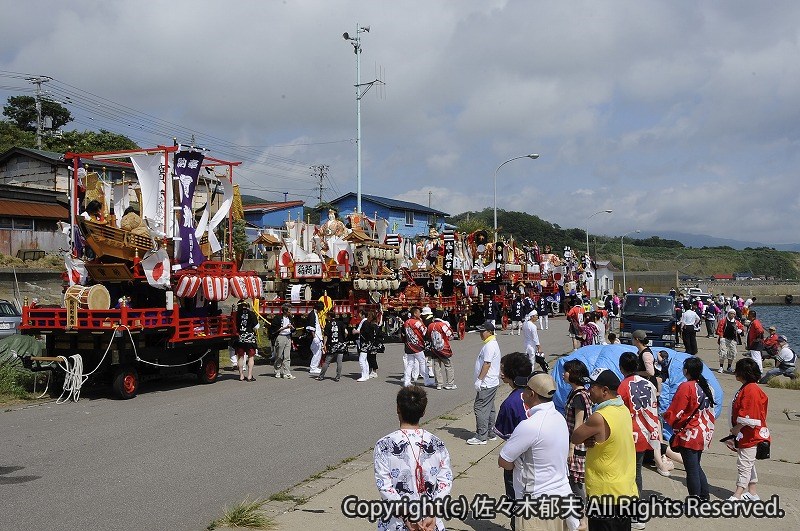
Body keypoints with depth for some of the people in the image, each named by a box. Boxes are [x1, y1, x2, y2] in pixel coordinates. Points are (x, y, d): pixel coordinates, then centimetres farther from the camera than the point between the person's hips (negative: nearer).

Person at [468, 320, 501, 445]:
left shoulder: (489, 346, -18)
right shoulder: (492, 344, 15)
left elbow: (487, 364, -24)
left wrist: (479, 380, -22)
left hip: (486, 384, -11)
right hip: (492, 382, 11)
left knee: (480, 408, -8)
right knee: (489, 409, 16)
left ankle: (481, 437, -5)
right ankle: (491, 434, 24)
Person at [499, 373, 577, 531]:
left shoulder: (530, 426, -22)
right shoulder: (559, 418, 4)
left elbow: (503, 462, -14)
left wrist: (517, 463, 4)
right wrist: (524, 462, 3)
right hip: (562, 494, 8)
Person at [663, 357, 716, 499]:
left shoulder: (686, 387, -18)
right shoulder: (706, 387, 5)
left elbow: (674, 413, -15)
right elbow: (709, 411, 13)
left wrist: (664, 416, 4)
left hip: (689, 435, -8)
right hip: (704, 435, 8)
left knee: (692, 470, -1)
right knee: (696, 467, 20)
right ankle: (704, 497, 24)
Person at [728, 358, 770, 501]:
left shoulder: (750, 390, -22)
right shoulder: (746, 388, 12)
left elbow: (747, 416, -25)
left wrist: (736, 429, -14)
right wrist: (735, 431, 16)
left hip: (750, 436, -11)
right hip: (744, 435, 11)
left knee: (744, 465, -6)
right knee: (748, 464, 18)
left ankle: (737, 495, -4)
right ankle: (752, 493, 27)